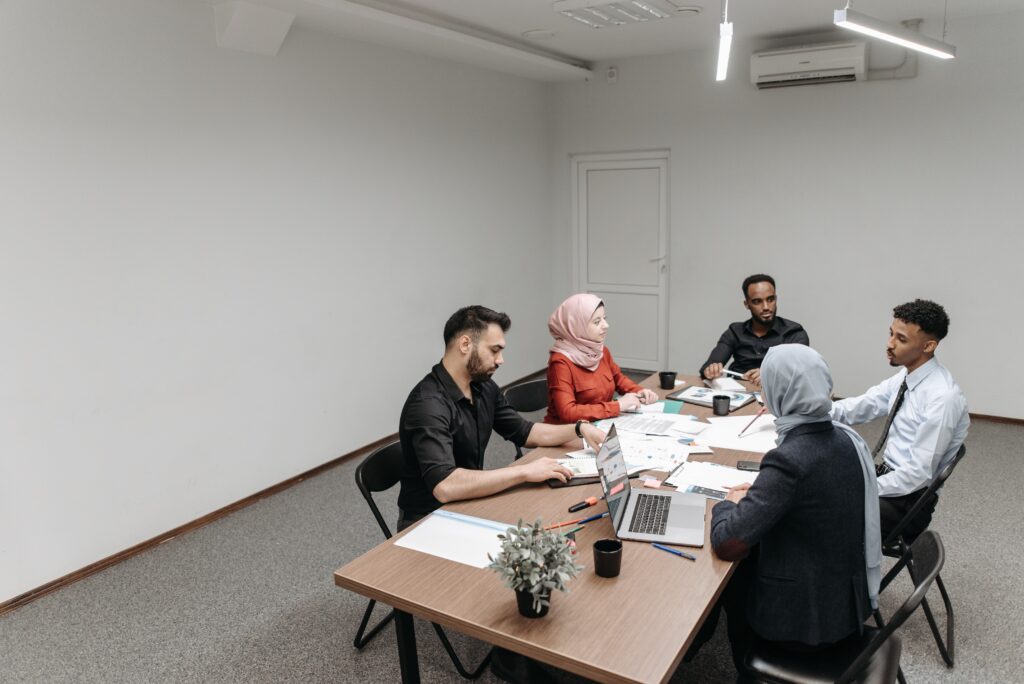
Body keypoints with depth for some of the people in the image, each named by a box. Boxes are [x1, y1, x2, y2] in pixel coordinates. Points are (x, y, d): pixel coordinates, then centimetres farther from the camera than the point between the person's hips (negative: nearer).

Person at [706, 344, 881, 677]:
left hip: (807, 615, -6)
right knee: (749, 562, 25)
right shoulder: (848, 438, -6)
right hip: (850, 598, 6)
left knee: (726, 575, 20)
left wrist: (727, 505, -7)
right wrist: (760, 493, 7)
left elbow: (726, 544, -26)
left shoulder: (788, 460, -29)